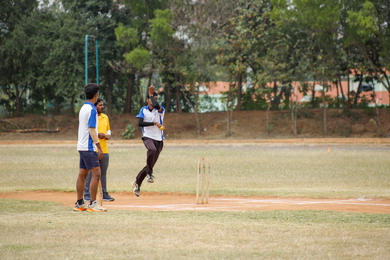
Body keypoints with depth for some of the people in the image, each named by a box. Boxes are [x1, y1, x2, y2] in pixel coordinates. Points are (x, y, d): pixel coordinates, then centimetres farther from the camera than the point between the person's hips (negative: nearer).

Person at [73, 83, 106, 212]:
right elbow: (92, 130, -18)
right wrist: (100, 148, -18)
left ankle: (79, 203, 13)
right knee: (96, 173, -10)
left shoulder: (83, 108, 15)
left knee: (82, 174, 11)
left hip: (81, 147, 10)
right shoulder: (91, 109, -14)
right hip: (89, 147, -10)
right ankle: (93, 204, -13)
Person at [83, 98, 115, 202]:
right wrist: (98, 134, -18)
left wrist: (108, 135, 3)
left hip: (104, 150, 7)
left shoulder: (105, 117, 17)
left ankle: (104, 194, 16)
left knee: (103, 173, 10)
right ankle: (87, 194, -1)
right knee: (90, 172, -6)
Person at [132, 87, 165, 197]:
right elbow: (140, 123, -8)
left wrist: (152, 94, -6)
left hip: (158, 139, 2)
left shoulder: (160, 110, 2)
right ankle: (149, 173, -23)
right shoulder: (143, 110, 6)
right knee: (152, 149, -37)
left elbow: (156, 105, -22)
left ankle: (137, 183, 20)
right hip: (148, 137, -2)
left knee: (151, 164, 3)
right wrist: (154, 123, -15)